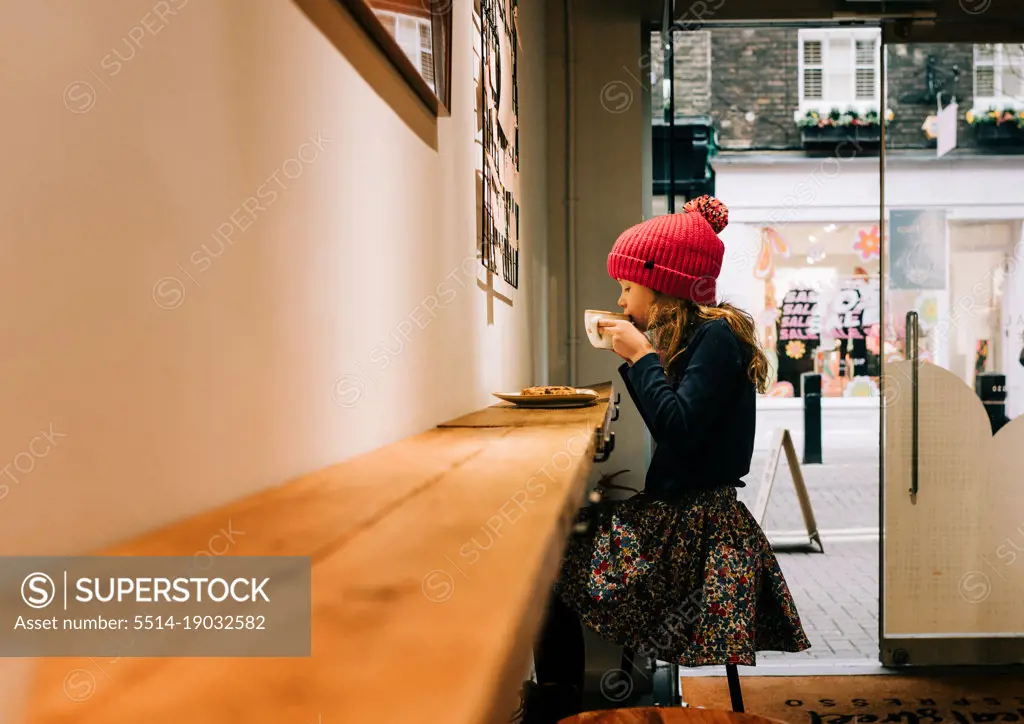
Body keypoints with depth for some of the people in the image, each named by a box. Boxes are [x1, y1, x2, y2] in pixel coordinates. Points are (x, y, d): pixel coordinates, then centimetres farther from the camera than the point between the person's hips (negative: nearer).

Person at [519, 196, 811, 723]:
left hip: (696, 523, -10)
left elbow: (678, 431, -26)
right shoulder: (692, 336, 13)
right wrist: (632, 358, 9)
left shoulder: (717, 336, -15)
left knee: (552, 558, -9)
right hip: (678, 511, 10)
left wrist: (642, 356, -16)